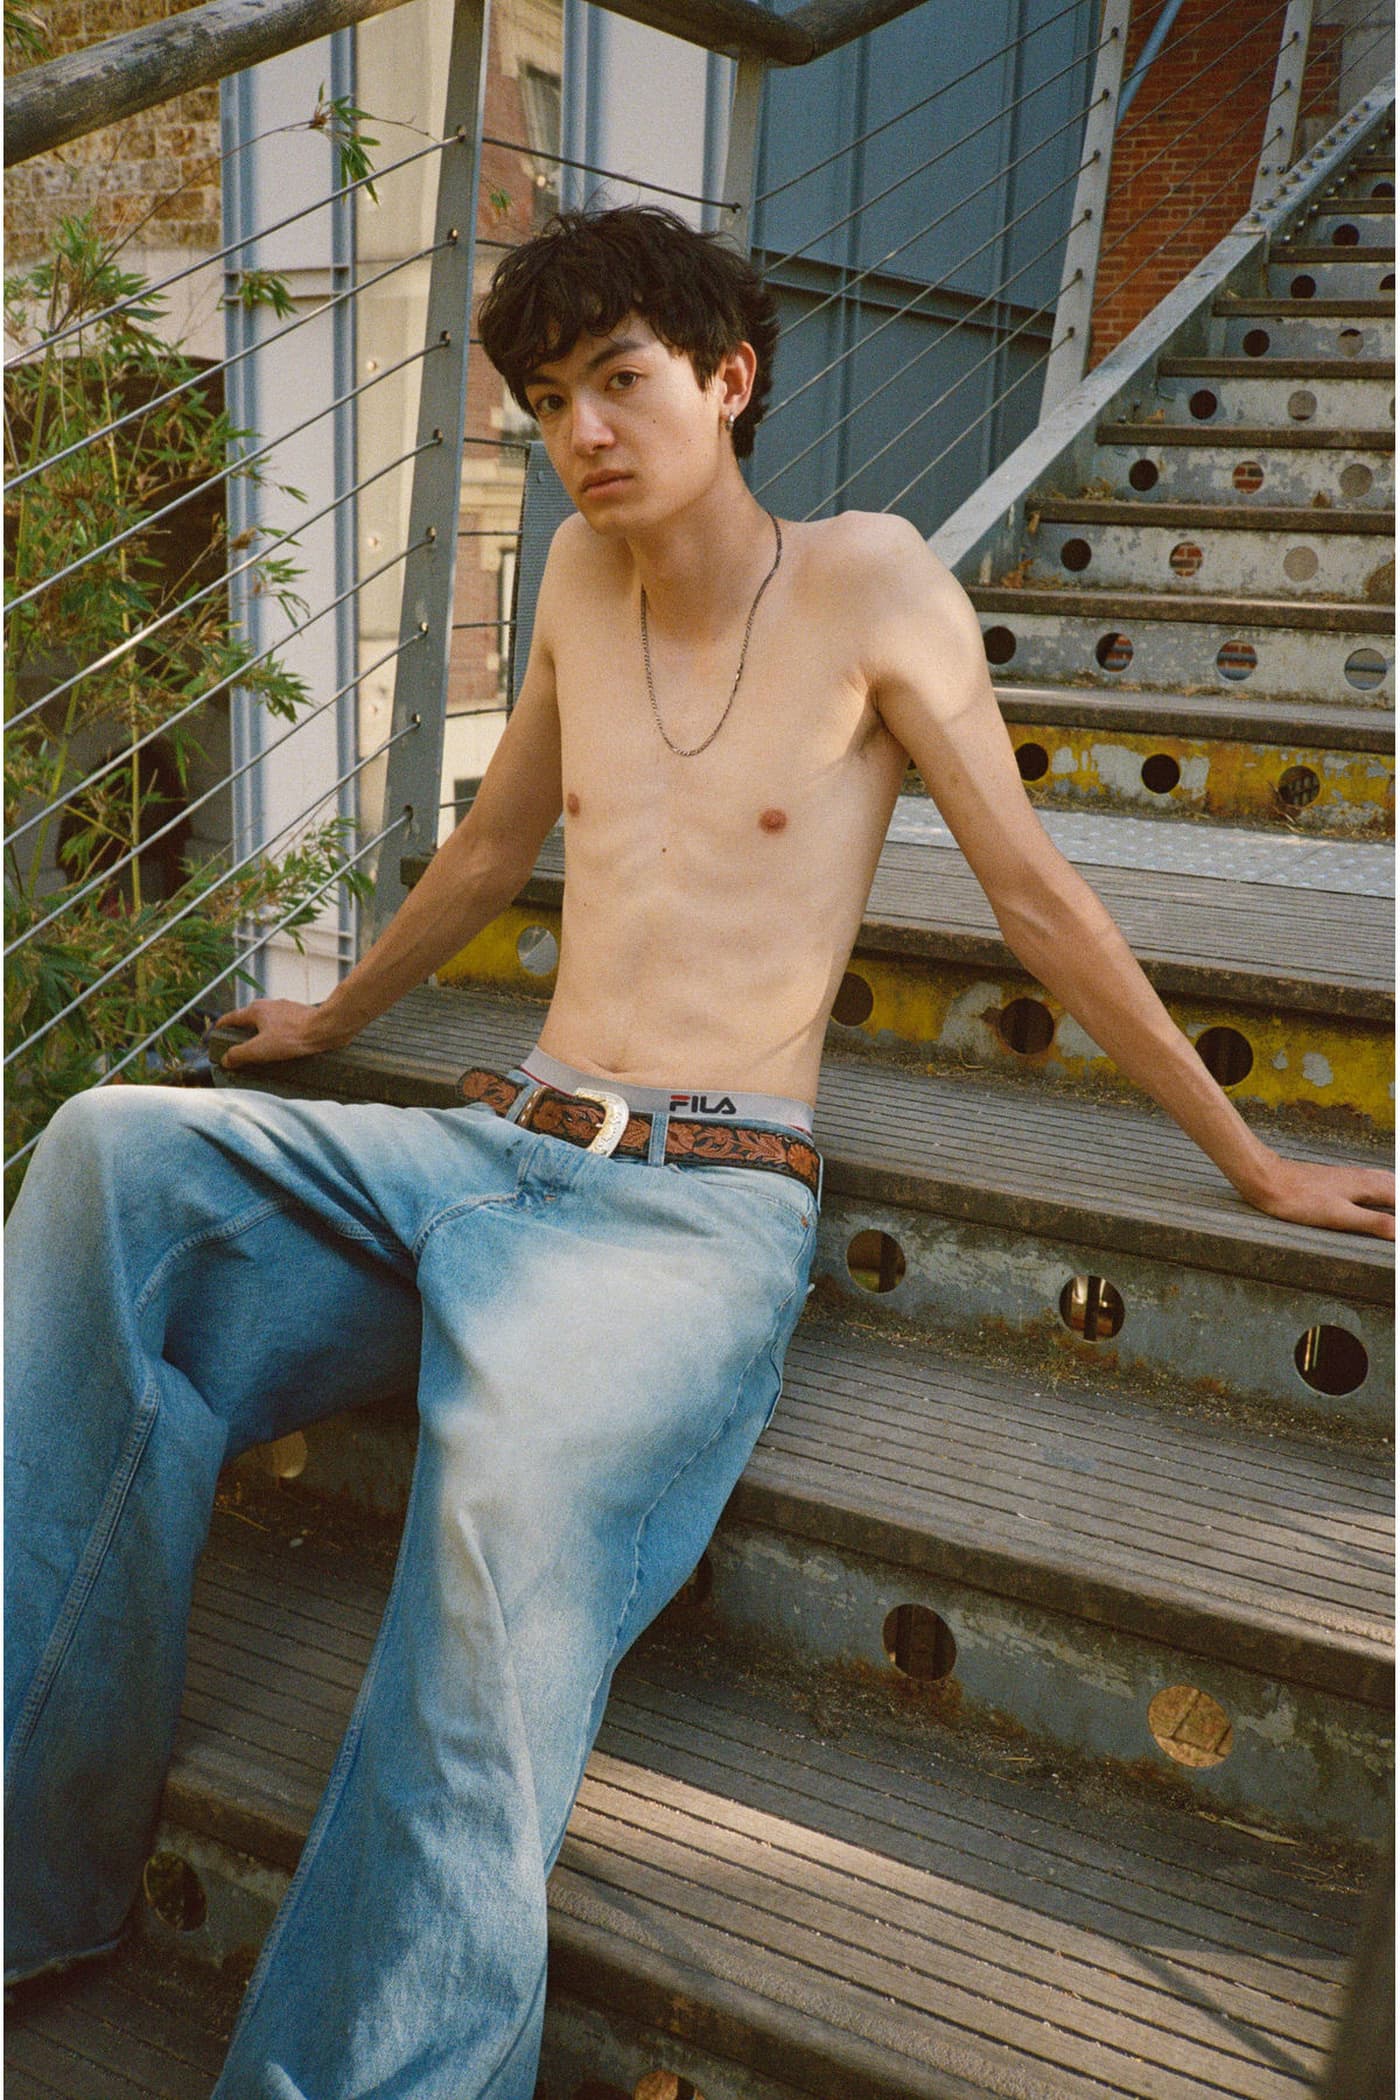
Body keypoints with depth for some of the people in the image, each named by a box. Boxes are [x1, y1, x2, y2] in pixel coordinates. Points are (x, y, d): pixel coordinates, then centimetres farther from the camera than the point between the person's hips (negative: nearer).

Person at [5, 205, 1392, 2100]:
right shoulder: (585, 571, 14)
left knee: (520, 1461, -38)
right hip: (489, 1150, 6)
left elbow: (1038, 896, 2)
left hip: (705, 1206, -6)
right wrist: (339, 1017, 39)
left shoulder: (868, 581, -2)